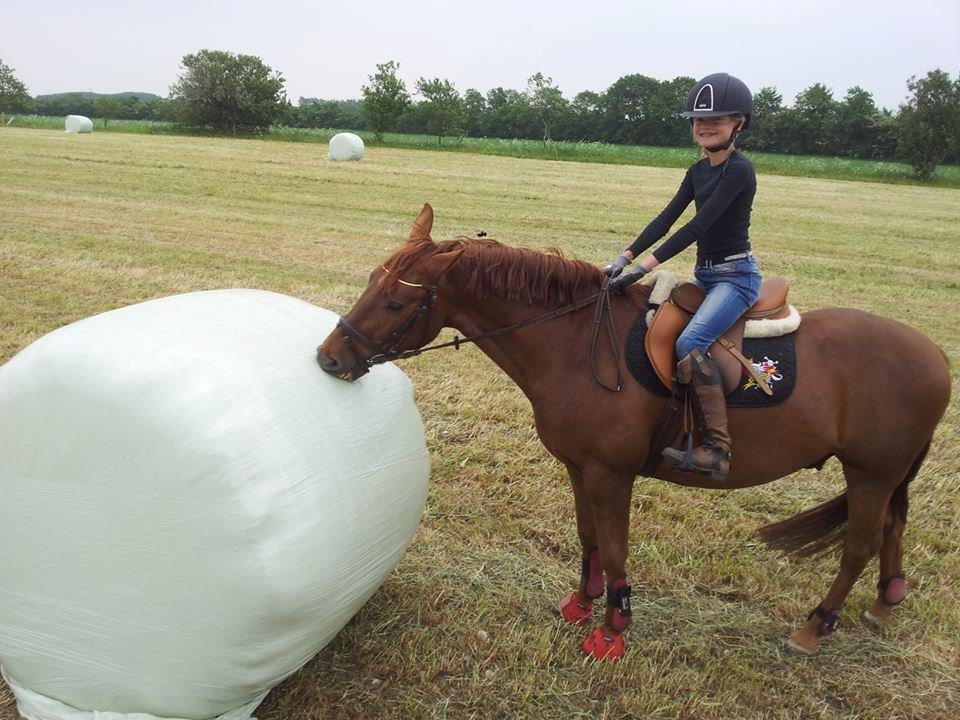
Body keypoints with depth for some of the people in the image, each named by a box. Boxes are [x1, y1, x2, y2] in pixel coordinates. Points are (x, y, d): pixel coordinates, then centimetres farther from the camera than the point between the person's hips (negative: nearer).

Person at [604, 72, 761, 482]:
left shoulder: (739, 170, -15)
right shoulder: (698, 170, 11)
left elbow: (698, 227, -23)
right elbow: (666, 218, 5)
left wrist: (646, 266, -27)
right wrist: (625, 257, -6)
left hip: (735, 276, -9)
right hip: (705, 275, 10)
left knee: (690, 343, -29)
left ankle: (717, 448, -26)